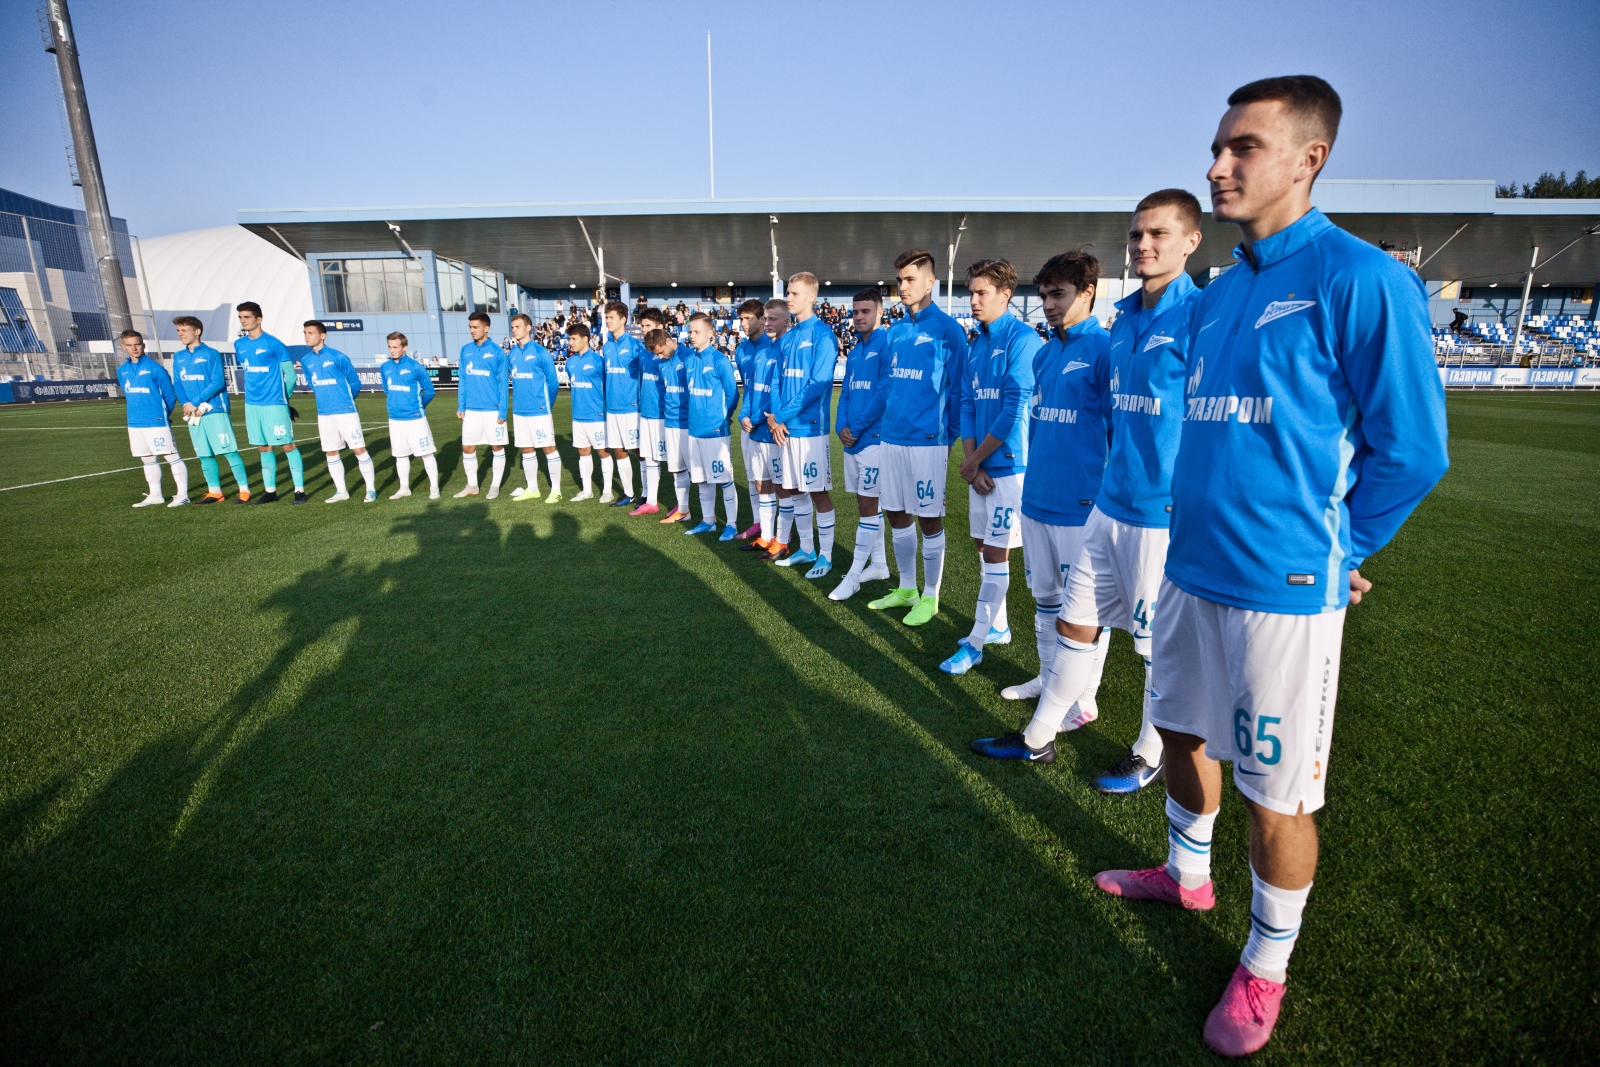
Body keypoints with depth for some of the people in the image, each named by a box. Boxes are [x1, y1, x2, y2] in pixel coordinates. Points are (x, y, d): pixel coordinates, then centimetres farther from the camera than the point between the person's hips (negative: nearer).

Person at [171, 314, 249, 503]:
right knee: (204, 455, 9)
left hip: (215, 411, -6)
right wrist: (187, 404, -6)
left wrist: (197, 402, -13)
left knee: (229, 451, -7)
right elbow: (177, 384, 11)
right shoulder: (178, 357, 13)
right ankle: (214, 491, 17)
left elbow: (218, 382, -11)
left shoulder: (211, 354, -4)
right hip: (193, 414, 6)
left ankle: (244, 490, -2)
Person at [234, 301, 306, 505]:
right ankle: (270, 490, 18)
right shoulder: (239, 345, 9)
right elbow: (247, 372, 21)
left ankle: (300, 490, 1)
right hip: (252, 404, 6)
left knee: (288, 445, -4)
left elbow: (290, 374, -4)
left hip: (274, 404, -6)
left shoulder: (273, 343, -9)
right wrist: (253, 394, 14)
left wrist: (282, 397, 5)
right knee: (264, 448, 11)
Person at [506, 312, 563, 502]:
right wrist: (519, 400, 11)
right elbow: (509, 379, 17)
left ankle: (556, 490, 6)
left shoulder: (540, 352, -8)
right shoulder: (511, 354, 8)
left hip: (539, 410, -6)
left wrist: (547, 405, 1)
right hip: (519, 410, 6)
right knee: (526, 449, 12)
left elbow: (553, 382, -6)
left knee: (548, 448, -1)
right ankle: (532, 489, 23)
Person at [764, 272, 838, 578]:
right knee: (794, 490, 14)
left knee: (818, 492, 0)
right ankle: (806, 549, 27)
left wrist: (782, 415, -14)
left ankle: (826, 555, 11)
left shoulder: (822, 335, -9)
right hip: (785, 428, 8)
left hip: (810, 426, -8)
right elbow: (777, 382, 12)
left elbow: (818, 384, -17)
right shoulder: (786, 338, 14)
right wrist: (775, 417, -5)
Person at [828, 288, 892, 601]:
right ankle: (878, 564, 24)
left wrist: (856, 427, -13)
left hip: (874, 437, -8)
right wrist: (841, 426, -2)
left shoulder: (888, 344, -9)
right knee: (867, 503, 13)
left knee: (867, 505, -4)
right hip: (852, 438, 8)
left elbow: (885, 393, -17)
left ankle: (854, 575, 0)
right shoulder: (855, 351, 16)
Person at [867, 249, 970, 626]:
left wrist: (948, 431, -4)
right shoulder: (896, 331, 12)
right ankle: (906, 588, 29)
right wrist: (891, 415, 15)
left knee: (929, 520, 3)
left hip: (927, 439, -7)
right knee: (897, 515, 13)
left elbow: (957, 386, -6)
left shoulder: (947, 329, -7)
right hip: (892, 436, 7)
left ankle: (930, 597, 16)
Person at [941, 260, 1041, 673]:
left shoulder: (1022, 339, -11)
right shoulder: (976, 345, 13)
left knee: (995, 551, -2)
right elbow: (967, 405, 11)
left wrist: (975, 460, -10)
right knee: (984, 546, 14)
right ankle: (997, 626, 28)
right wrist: (970, 461, -2)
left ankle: (976, 642, 6)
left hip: (1009, 464, -8)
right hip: (980, 467, 8)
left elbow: (1015, 409, -17)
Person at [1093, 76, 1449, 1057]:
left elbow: (1412, 448, -10)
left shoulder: (1359, 280, -12)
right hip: (1192, 567, 8)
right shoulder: (1220, 292, 11)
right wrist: (1203, 530, 14)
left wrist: (1334, 552, -2)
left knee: (1279, 792, 6)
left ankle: (1266, 969, 29)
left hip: (1281, 586, -7)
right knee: (1185, 732, 21)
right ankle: (1187, 876, 46)